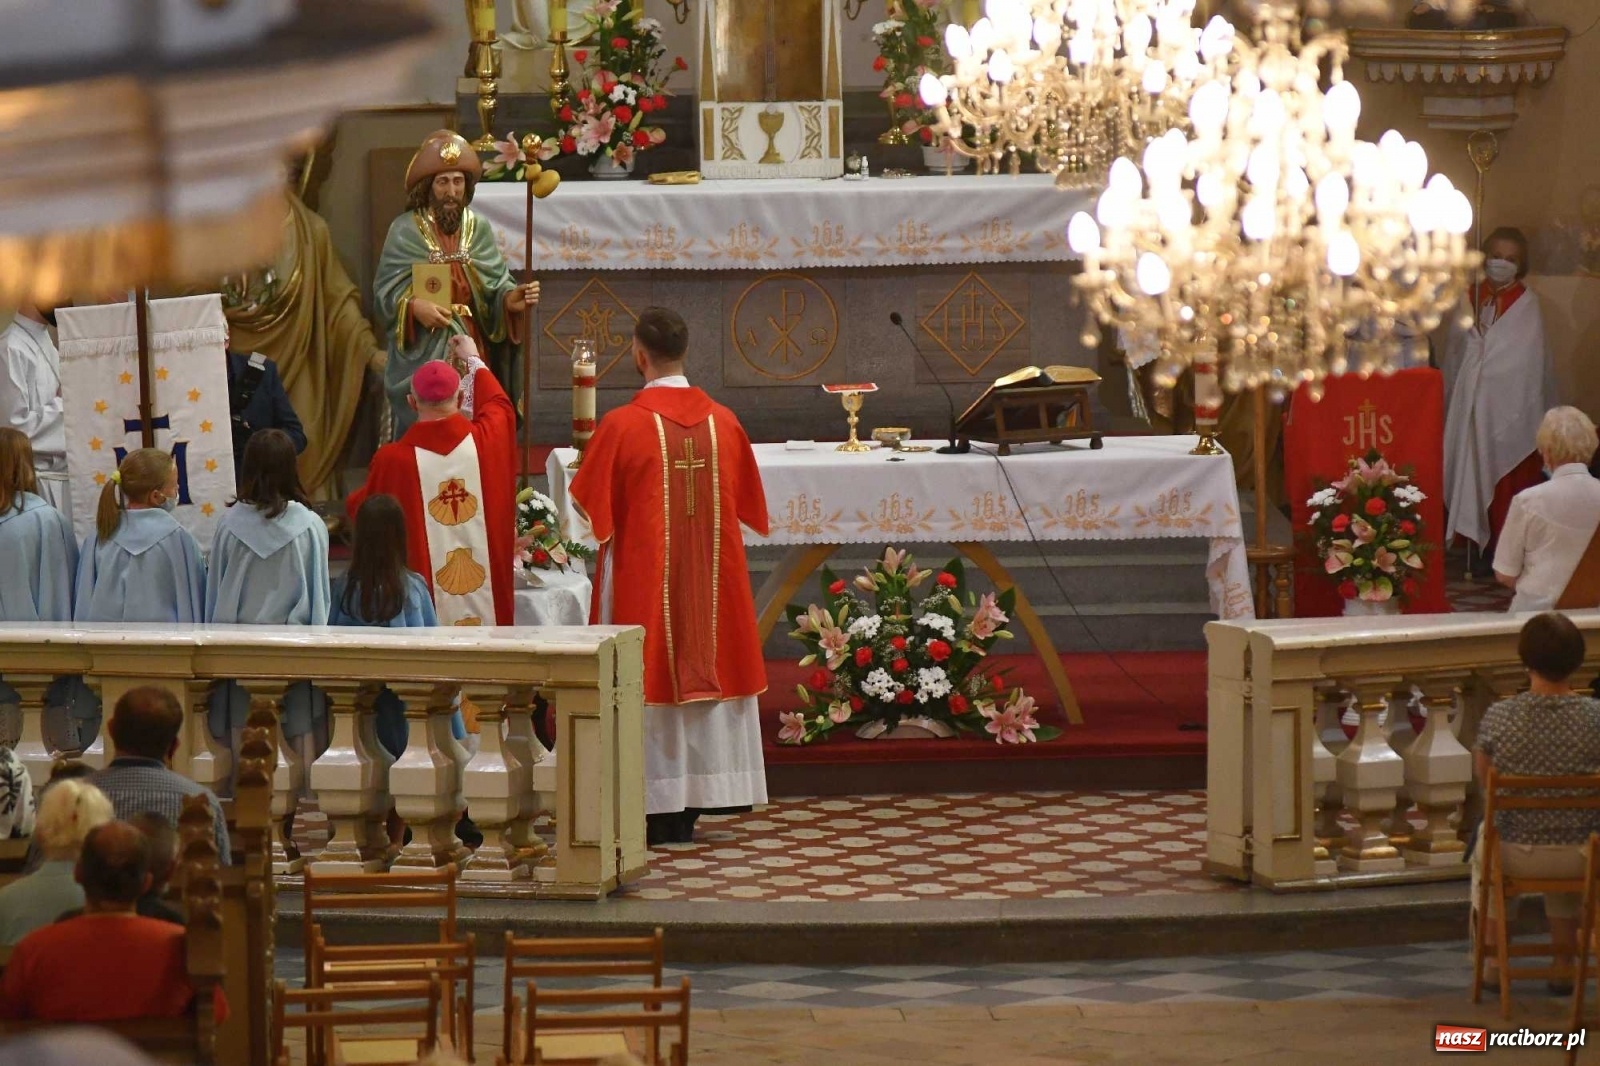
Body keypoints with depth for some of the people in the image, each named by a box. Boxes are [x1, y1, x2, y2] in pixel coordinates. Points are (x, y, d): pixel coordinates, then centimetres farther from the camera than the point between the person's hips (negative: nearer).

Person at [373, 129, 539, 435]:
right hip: (421, 357, -3)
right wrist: (412, 305, -26)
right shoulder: (405, 231, -4)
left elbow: (496, 285, 2)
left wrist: (510, 298, -20)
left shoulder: (478, 229, 5)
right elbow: (385, 293, -7)